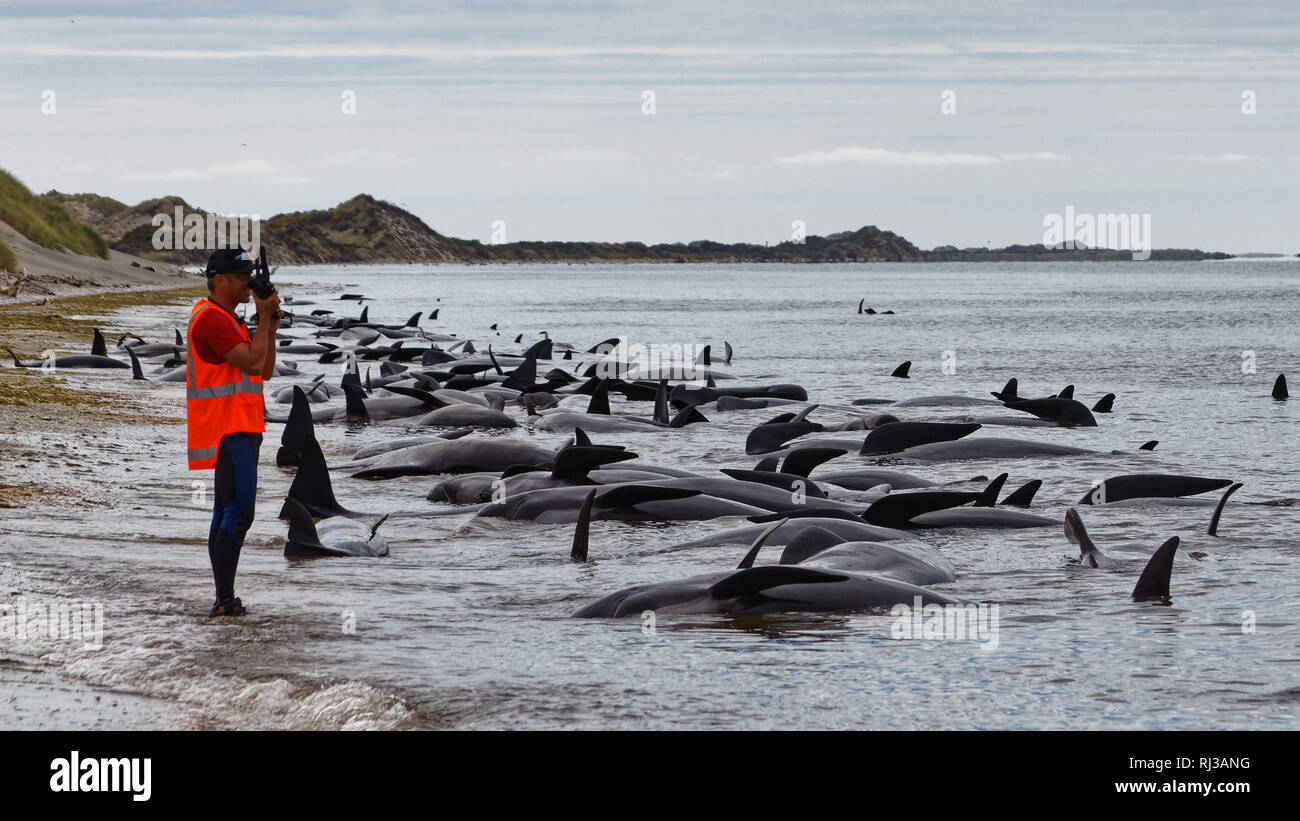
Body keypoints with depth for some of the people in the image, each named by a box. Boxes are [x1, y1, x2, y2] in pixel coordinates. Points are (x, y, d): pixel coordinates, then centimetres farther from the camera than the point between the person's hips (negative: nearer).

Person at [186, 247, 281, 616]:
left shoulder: (228, 320, 21)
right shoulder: (211, 318, -12)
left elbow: (265, 371, 19)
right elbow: (252, 363, -21)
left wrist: (270, 328, 6)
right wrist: (264, 318, -11)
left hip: (239, 430, 11)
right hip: (228, 431, -11)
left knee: (225, 516, 10)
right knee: (238, 513, -15)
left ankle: (222, 600, 11)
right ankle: (225, 600, -18)